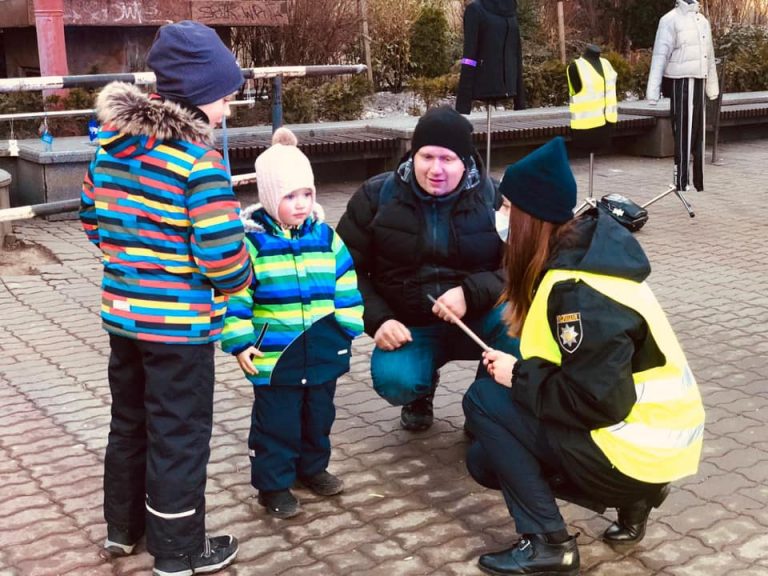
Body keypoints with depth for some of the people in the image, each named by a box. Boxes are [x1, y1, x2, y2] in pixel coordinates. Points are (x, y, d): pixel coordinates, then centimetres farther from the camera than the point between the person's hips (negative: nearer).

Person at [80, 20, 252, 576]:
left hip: (122, 311, 7)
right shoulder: (198, 159, -21)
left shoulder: (112, 141, 2)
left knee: (130, 422, 23)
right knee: (179, 436, 8)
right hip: (179, 322, -7)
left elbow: (93, 218, 13)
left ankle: (123, 525, 40)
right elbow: (221, 253, -24)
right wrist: (236, 285, -3)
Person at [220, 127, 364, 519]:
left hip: (322, 351, 5)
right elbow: (234, 295, -11)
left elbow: (346, 285, 8)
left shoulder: (324, 236, 1)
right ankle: (273, 483, 22)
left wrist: (348, 328, 5)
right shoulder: (251, 240, -12)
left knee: (319, 415, 19)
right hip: (273, 354, -4)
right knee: (276, 422, 7)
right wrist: (240, 342, -13)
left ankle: (312, 467, 40)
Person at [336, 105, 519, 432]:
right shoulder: (377, 196, -3)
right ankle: (421, 391, 11)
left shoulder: (493, 197, -5)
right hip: (410, 327, 0)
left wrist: (470, 293, -26)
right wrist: (378, 319, -14)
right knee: (393, 381, -31)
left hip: (477, 319, 0)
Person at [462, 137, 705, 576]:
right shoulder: (584, 247, 3)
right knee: (486, 461, 15)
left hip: (639, 450, -9)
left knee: (484, 399, -9)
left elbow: (599, 401, -27)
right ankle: (631, 498, 11)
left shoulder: (577, 290, -26)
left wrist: (518, 376, -15)